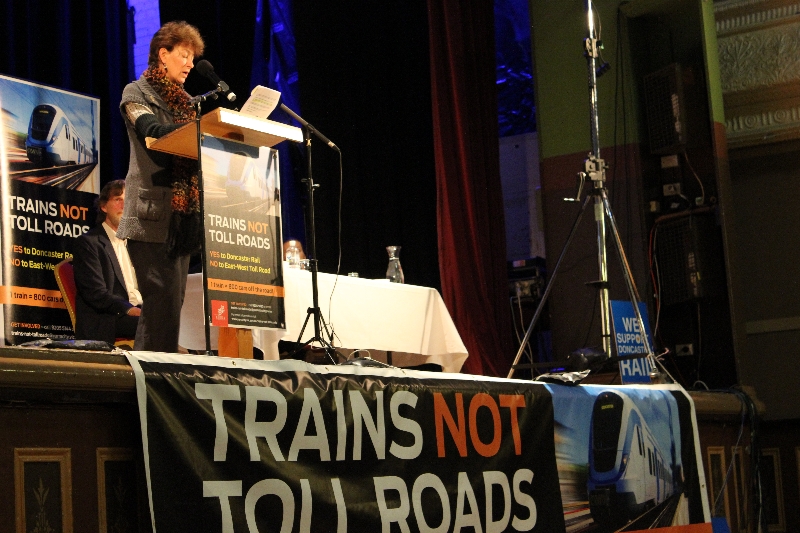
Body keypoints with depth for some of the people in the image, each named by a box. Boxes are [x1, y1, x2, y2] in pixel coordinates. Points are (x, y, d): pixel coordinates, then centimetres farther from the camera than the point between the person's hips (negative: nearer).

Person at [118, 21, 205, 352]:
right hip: (153, 216, -8)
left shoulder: (183, 101, 24)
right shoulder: (137, 93, 1)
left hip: (182, 216, 8)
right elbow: (153, 132, -17)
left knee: (172, 300, 4)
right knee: (164, 300, -15)